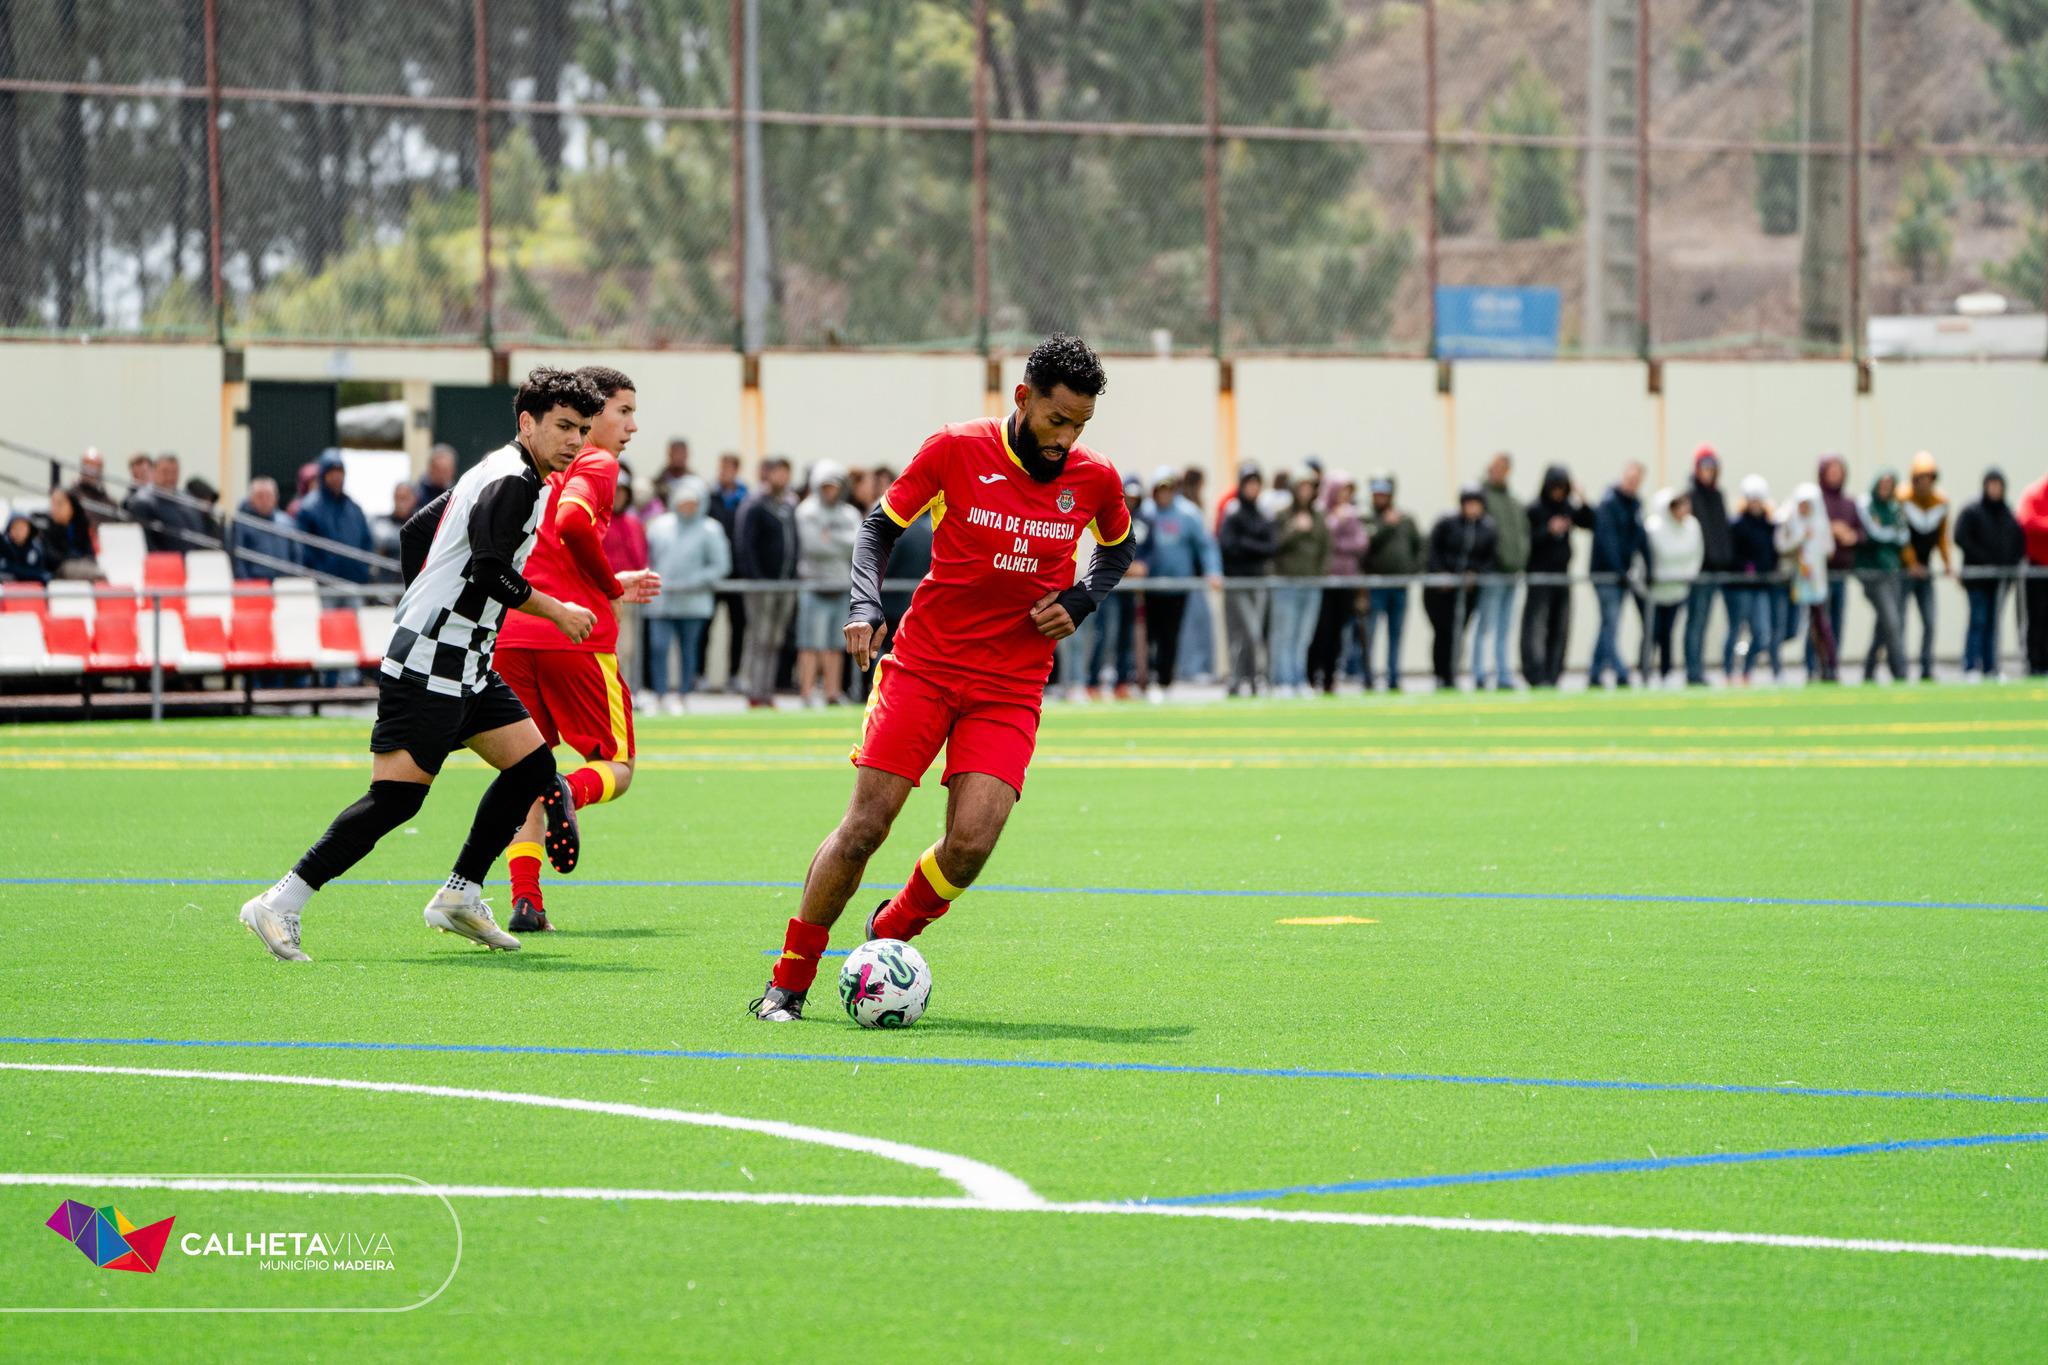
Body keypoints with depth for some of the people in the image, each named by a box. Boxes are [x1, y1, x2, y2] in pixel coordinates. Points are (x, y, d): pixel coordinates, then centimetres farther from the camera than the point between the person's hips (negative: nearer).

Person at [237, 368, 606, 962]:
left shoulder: (502, 474, 17)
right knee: (396, 797, -13)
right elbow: (489, 571, -25)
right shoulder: (512, 482, -14)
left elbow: (417, 529, 24)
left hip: (467, 667, 11)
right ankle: (280, 905, -12)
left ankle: (460, 896, 14)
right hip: (428, 668, -11)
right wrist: (557, 612, -13)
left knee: (533, 766, 9)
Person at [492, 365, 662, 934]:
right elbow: (572, 522, -22)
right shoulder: (596, 464, -2)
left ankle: (525, 898, -5)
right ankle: (570, 792, -30)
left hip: (509, 635, 6)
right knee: (617, 768, 5)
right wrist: (613, 587, -6)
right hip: (574, 635, -6)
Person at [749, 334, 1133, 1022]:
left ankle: (890, 932, 17)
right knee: (865, 825, -8)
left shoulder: (1095, 480, 0)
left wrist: (1079, 604, 2)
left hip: (1010, 689, 2)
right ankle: (789, 981, 7)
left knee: (970, 846, -14)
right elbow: (881, 525, 5)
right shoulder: (956, 450, -7)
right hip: (922, 666, -2)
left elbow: (1117, 547, 21)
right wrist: (865, 606, -11)